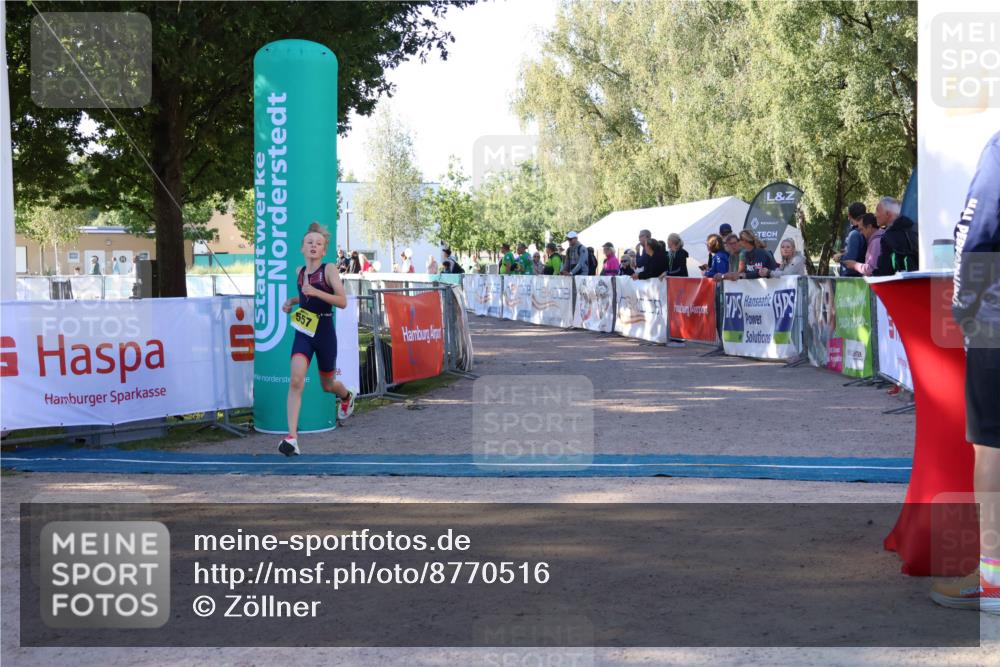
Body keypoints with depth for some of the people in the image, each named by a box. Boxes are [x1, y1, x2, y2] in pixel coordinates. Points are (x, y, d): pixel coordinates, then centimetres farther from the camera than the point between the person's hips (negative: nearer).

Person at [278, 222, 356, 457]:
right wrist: (292, 301, 8)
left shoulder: (329, 269, -8)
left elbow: (342, 301, -17)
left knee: (327, 385, 16)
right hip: (303, 332, 3)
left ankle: (346, 396, 55)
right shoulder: (300, 271, 7)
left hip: (324, 333, -3)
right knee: (296, 380, -18)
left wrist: (315, 292, -27)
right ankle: (292, 437, -21)